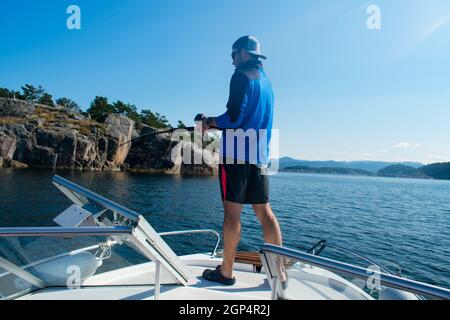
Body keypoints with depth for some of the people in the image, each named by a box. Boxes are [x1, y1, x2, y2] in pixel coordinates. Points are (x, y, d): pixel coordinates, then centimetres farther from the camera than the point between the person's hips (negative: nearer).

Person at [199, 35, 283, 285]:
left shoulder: (241, 76, -4)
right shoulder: (265, 80, 22)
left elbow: (235, 117, -16)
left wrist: (211, 123, 1)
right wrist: (216, 124, 23)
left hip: (236, 153, -8)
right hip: (259, 155, 8)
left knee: (232, 211, -3)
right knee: (264, 211, 8)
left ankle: (226, 272, 7)